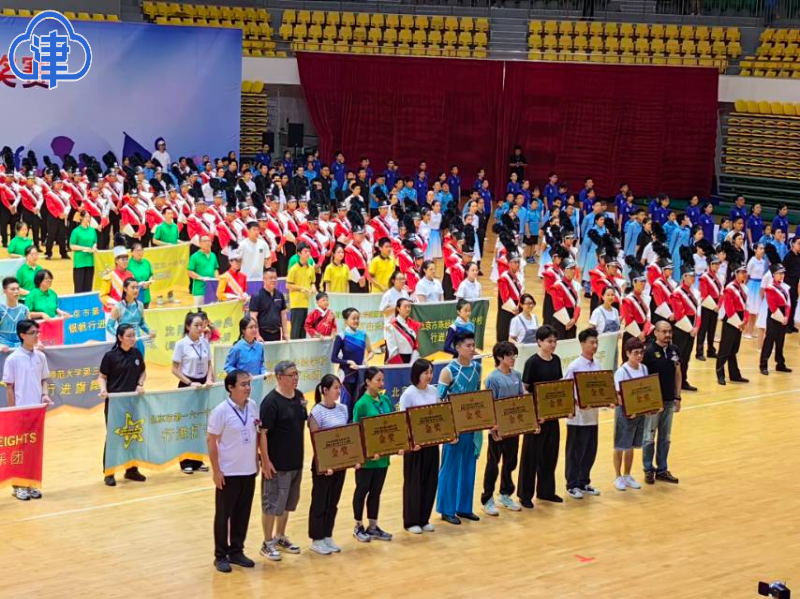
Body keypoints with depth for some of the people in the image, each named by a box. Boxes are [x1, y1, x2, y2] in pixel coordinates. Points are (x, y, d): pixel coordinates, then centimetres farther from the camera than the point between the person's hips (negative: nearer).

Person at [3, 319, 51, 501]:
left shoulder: (41, 357, 5)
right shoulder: (13, 359, -9)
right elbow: (9, 387, -5)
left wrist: (44, 395, -6)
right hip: (20, 411, -4)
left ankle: (30, 484, 16)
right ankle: (18, 486, 10)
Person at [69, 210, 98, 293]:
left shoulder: (92, 230, 9)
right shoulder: (76, 231, -6)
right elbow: (72, 246, -7)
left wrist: (94, 247, -6)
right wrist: (84, 248, -15)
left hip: (90, 261, 5)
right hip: (79, 262, -5)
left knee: (88, 286, 8)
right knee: (79, 286, -3)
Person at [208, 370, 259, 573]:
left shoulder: (253, 406, 0)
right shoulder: (221, 411, -17)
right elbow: (211, 441, -12)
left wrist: (256, 460, 11)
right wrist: (216, 471, -13)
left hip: (248, 470, 5)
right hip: (228, 472, -5)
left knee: (243, 513, 12)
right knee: (223, 514, 6)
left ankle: (236, 551, 25)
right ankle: (221, 555, 17)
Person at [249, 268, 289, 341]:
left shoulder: (280, 295, 10)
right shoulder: (257, 296, -7)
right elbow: (253, 317, -10)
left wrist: (285, 333, 10)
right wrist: (257, 335, -16)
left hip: (276, 334, 5)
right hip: (263, 334, -5)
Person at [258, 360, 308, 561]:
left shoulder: (299, 396, 6)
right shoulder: (271, 401, -17)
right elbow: (262, 432, -18)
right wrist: (265, 461, -19)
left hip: (296, 461, 8)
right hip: (277, 463, -8)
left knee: (288, 503, 18)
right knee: (272, 504, 2)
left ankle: (280, 537, 32)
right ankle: (268, 543, 13)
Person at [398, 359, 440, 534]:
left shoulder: (434, 391, 7)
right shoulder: (408, 394, -12)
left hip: (432, 442, 6)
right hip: (415, 444, -6)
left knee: (430, 481, 9)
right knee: (414, 482, 2)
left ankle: (424, 519, 21)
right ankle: (411, 521, 12)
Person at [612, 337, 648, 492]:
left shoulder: (644, 369, 4)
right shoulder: (621, 372, -14)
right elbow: (619, 396, -16)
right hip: (625, 413, -5)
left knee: (631, 446, 15)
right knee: (620, 446, 5)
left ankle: (627, 475, 27)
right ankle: (618, 477, 16)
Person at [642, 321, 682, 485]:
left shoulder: (674, 351, 3)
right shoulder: (649, 352, -13)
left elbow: (677, 375, 11)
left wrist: (677, 397, 8)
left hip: (669, 401, 5)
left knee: (665, 438, 12)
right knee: (649, 438, 4)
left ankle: (662, 470, 21)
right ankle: (648, 470, 16)